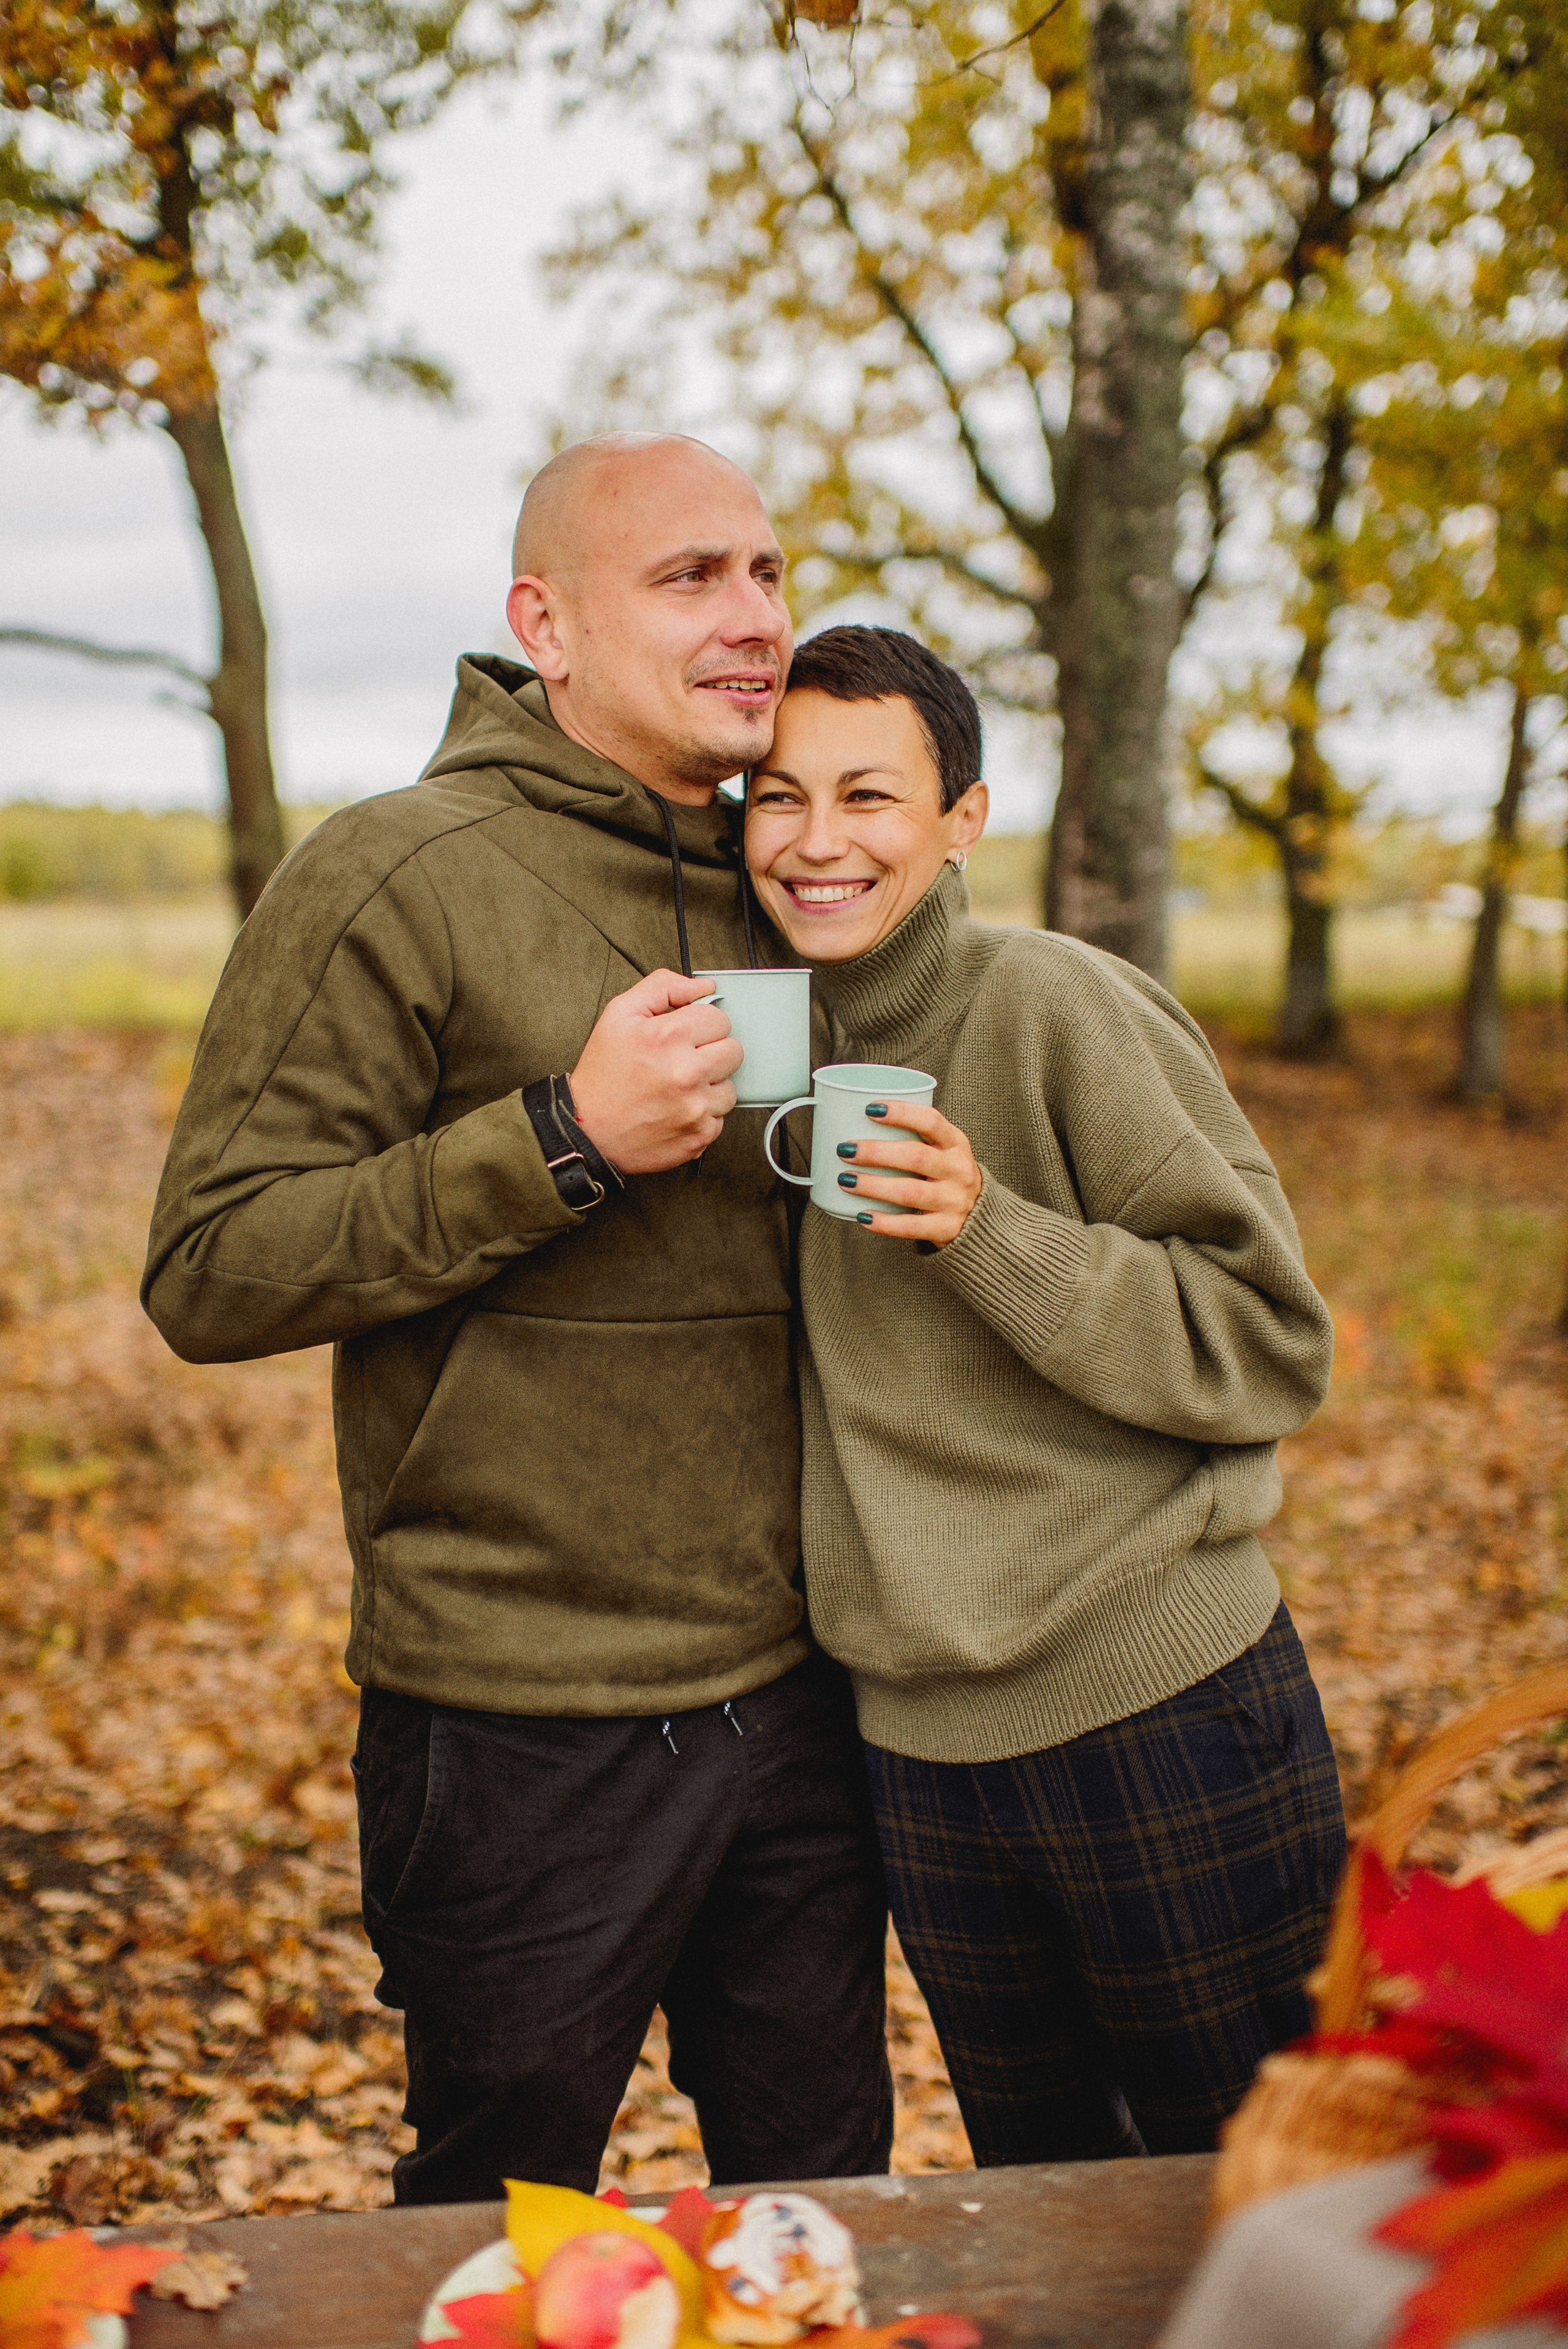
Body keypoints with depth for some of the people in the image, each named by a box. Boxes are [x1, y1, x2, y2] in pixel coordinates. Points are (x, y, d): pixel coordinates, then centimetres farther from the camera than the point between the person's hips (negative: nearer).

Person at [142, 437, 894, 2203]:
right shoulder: (392, 880, -12)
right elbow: (208, 1275, -16)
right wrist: (565, 1137, -23)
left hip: (799, 1703, 6)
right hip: (527, 1733, -6)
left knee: (824, 2211, 20)